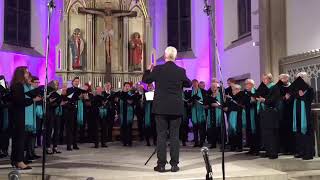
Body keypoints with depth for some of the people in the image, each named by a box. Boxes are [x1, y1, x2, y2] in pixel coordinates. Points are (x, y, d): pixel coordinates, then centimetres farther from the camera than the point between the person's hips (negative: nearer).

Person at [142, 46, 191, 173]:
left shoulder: (157, 69, -5)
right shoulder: (181, 71, -3)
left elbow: (145, 80, 9)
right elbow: (188, 84, 13)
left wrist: (149, 69, 26)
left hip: (161, 108, -1)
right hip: (176, 108, 1)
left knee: (161, 135, 3)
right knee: (175, 136, 5)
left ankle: (161, 164, 4)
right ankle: (174, 164, 7)